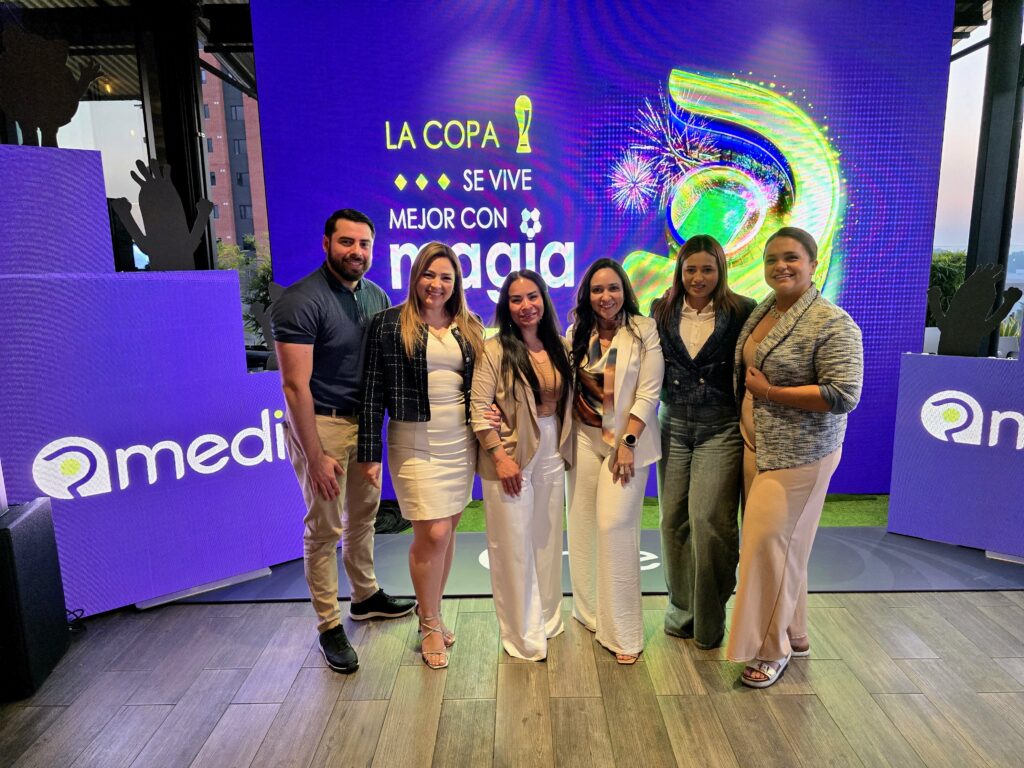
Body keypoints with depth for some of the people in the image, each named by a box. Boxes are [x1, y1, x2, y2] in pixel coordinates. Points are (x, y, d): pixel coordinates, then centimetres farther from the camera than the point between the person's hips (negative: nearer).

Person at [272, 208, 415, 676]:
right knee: (325, 528, 3)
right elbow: (296, 385, -19)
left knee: (364, 514, 19)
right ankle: (329, 627, 19)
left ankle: (366, 596, 39)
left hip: (364, 421, 7)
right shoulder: (301, 301, -17)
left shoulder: (376, 297, 4)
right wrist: (315, 457, -20)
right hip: (322, 424, -6)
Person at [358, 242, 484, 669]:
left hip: (461, 442, 5)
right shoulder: (389, 324, -4)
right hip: (415, 443, -4)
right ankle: (430, 626, 18)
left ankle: (432, 614, 31)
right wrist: (370, 453, -8)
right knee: (433, 534, -5)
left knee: (447, 531, 11)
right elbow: (372, 393, -5)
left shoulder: (470, 328, 9)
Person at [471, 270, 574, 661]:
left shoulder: (560, 347, 5)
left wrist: (565, 447, 0)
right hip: (510, 456, -4)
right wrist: (500, 457, -16)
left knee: (548, 540, 15)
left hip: (551, 455, 5)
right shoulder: (495, 349, -9)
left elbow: (567, 401, 12)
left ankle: (547, 620, 35)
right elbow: (480, 409, -12)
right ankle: (522, 633, 23)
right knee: (513, 545, 5)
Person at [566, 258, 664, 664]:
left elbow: (648, 393, -10)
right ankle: (590, 611, 27)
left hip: (627, 439, -4)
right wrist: (567, 438, -3)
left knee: (615, 525, -10)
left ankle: (622, 632, 4)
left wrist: (628, 443, -15)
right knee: (583, 524, 8)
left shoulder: (644, 330, -6)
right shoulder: (578, 334, 6)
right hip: (585, 438, 4)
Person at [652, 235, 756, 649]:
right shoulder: (662, 313, 7)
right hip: (673, 426, 4)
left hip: (722, 429, -3)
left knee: (710, 520, -7)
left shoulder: (742, 312, -3)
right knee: (673, 519, 9)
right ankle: (682, 608, 28)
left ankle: (710, 620, 15)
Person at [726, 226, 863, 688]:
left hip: (798, 455, -7)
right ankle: (793, 636, 31)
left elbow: (844, 395, -20)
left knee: (770, 542, -4)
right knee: (778, 543, 14)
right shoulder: (761, 312, 9)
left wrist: (770, 393, -19)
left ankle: (773, 647, 15)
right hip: (756, 446, 7)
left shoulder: (832, 324, -14)